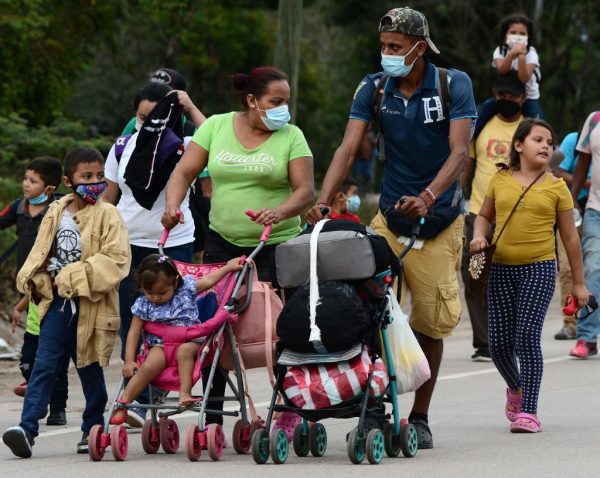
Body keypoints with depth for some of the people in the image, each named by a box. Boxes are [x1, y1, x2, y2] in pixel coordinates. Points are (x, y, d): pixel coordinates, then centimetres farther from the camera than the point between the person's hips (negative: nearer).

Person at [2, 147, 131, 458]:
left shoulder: (107, 215, -7)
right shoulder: (56, 212, 8)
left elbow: (115, 260, -15)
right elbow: (42, 252, 18)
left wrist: (74, 278, -17)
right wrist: (35, 280, 0)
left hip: (90, 305, -3)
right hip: (58, 303, 3)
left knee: (90, 371, 9)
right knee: (44, 366, -6)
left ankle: (93, 429, 23)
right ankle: (27, 428, -14)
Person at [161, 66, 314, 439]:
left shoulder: (291, 136, -1)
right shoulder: (216, 127, 4)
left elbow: (305, 190, -7)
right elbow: (185, 171, 3)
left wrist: (279, 212, -26)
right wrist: (173, 205, -16)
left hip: (277, 245, -2)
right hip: (223, 242, 2)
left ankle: (290, 413, 11)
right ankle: (212, 421, 6)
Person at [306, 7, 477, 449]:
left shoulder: (454, 85, -9)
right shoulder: (373, 89, -1)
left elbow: (460, 151, -19)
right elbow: (348, 148, -8)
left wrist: (428, 196, -36)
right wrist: (322, 202, -23)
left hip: (438, 220, -2)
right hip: (390, 216, 2)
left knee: (430, 322, 0)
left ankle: (420, 417, 13)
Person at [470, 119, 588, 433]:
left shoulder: (556, 187, 2)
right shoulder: (500, 180, 7)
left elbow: (570, 236, 7)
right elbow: (484, 215, 21)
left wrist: (578, 283, 8)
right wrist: (479, 236, -2)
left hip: (539, 268, -3)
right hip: (502, 269, 3)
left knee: (527, 337, -15)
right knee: (499, 344, 4)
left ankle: (529, 412, -10)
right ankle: (516, 387, 36)